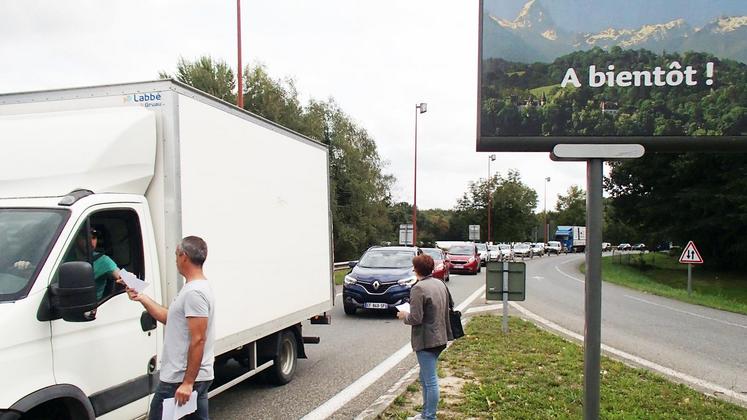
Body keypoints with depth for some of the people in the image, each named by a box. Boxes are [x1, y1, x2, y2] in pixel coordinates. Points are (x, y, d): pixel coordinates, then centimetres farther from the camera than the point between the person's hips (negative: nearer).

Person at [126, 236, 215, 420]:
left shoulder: (194, 292, -20)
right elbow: (169, 318, 23)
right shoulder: (198, 287, 13)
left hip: (181, 379, -10)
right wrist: (142, 298, 21)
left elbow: (198, 340, -23)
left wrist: (187, 383, -22)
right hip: (198, 376, 10)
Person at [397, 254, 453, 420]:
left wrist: (404, 316, -2)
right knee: (425, 378, 21)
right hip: (440, 338, 9)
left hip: (426, 340, -9)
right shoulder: (440, 284, 9)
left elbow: (415, 318, -21)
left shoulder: (418, 288, -18)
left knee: (430, 380, 0)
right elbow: (446, 310, 16)